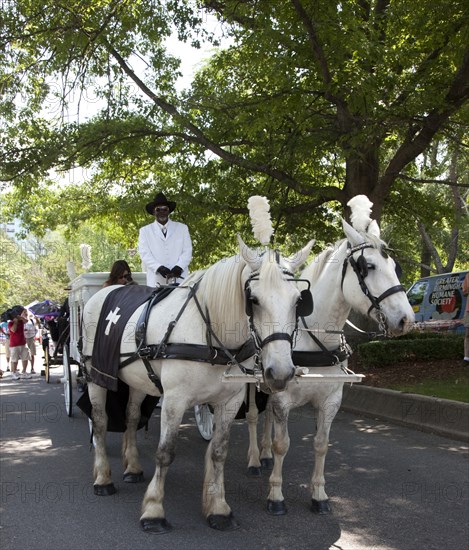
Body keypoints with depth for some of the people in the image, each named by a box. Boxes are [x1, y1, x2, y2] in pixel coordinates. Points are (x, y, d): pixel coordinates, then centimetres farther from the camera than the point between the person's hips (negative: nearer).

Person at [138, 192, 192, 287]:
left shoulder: (182, 228, 15)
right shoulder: (145, 231, 13)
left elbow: (187, 251, 8)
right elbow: (144, 254, 3)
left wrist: (178, 267, -11)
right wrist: (159, 268, -14)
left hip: (179, 278, 1)